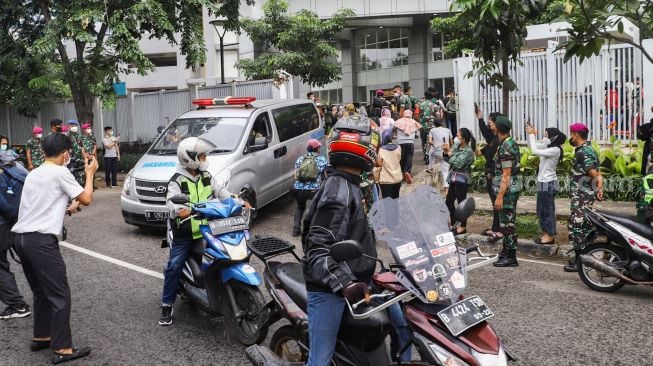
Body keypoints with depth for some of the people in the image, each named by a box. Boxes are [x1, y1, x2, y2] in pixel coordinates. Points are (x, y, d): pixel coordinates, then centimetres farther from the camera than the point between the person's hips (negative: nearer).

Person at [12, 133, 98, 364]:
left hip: (21, 237, 9)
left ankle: (41, 338, 30)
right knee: (60, 295, -3)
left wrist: (65, 209, 40)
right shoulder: (60, 173, -6)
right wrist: (90, 173, 11)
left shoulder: (34, 174, 19)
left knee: (41, 292, 21)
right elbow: (86, 199, -2)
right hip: (41, 240, -9)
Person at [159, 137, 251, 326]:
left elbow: (222, 192, 7)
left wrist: (240, 202, -8)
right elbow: (172, 200, -25)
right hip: (183, 234, -5)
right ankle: (167, 305, 4)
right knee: (174, 267, -8)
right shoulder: (177, 181, -10)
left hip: (207, 231, 5)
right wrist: (179, 209, -49)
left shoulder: (207, 177, 9)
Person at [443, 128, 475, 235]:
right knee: (449, 201, 14)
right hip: (454, 178, 8)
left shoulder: (468, 151, -17)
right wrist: (446, 152, -8)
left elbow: (457, 164, -23)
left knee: (461, 202, 0)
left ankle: (463, 227, 12)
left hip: (462, 179, -8)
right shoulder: (457, 146, 4)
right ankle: (452, 224, 28)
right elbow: (449, 160, 10)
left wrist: (449, 152, -18)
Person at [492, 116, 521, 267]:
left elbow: (506, 174, -22)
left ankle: (511, 257, 1)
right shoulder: (513, 143, 10)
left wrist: (499, 196, -23)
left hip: (507, 189, -10)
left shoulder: (505, 148, -20)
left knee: (507, 222, -4)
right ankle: (507, 250, 30)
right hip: (514, 187, 10)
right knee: (508, 220, 18)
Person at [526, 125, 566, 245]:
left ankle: (550, 236, 9)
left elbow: (535, 151, -27)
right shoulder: (548, 147, 7)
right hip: (543, 182, 9)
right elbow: (532, 145, 16)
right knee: (541, 209, 15)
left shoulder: (555, 150, -19)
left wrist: (532, 135, -19)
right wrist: (529, 134, -1)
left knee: (548, 210, 0)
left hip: (549, 183, -9)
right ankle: (546, 233, 25)